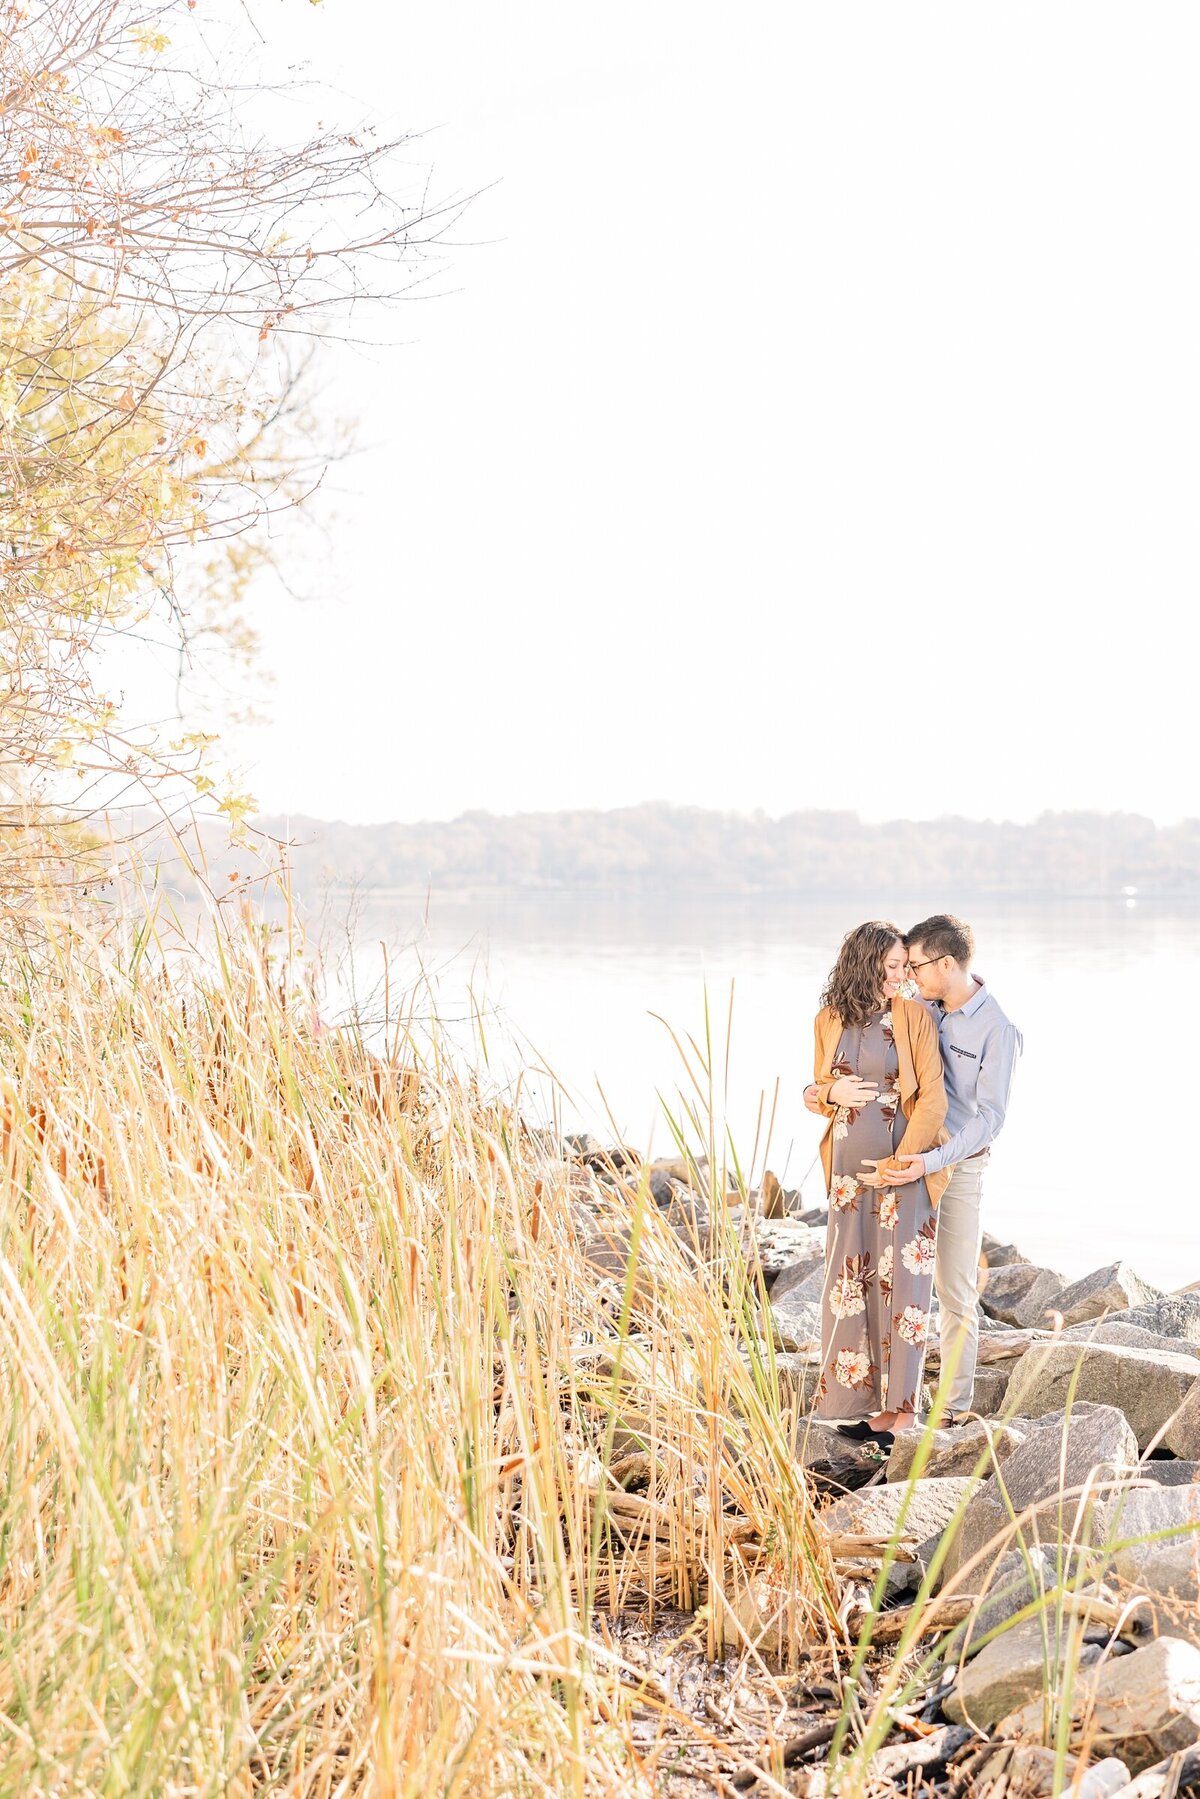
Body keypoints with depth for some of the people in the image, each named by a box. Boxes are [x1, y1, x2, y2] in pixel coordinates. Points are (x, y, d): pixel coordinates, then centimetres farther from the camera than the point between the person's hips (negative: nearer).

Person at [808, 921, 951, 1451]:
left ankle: (900, 1405, 6)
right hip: (848, 1169, 4)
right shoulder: (828, 1021, 5)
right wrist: (832, 1093, -9)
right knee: (848, 1278, 7)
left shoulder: (913, 1016, -6)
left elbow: (933, 1098, -9)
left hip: (903, 1166, -3)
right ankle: (852, 1390, 18)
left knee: (901, 1281, -1)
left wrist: (901, 1161, -17)